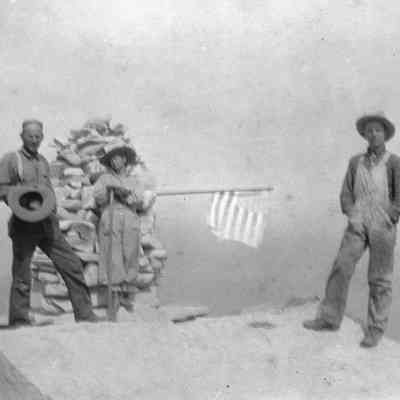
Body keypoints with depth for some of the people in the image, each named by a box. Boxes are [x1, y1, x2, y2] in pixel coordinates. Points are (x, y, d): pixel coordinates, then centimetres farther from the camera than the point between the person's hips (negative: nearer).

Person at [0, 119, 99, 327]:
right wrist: (26, 202, -19)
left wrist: (51, 212, 9)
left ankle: (84, 314, 6)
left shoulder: (43, 162, 19)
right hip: (24, 224, -5)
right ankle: (19, 319, 12)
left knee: (72, 264, 1)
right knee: (22, 274, -1)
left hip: (47, 224, 5)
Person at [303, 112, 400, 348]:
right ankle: (330, 318, 10)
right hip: (358, 226, 4)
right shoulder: (356, 162, 7)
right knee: (341, 268, 0)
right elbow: (346, 194, 10)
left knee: (380, 280, 2)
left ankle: (376, 329, 11)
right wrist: (353, 218, -3)